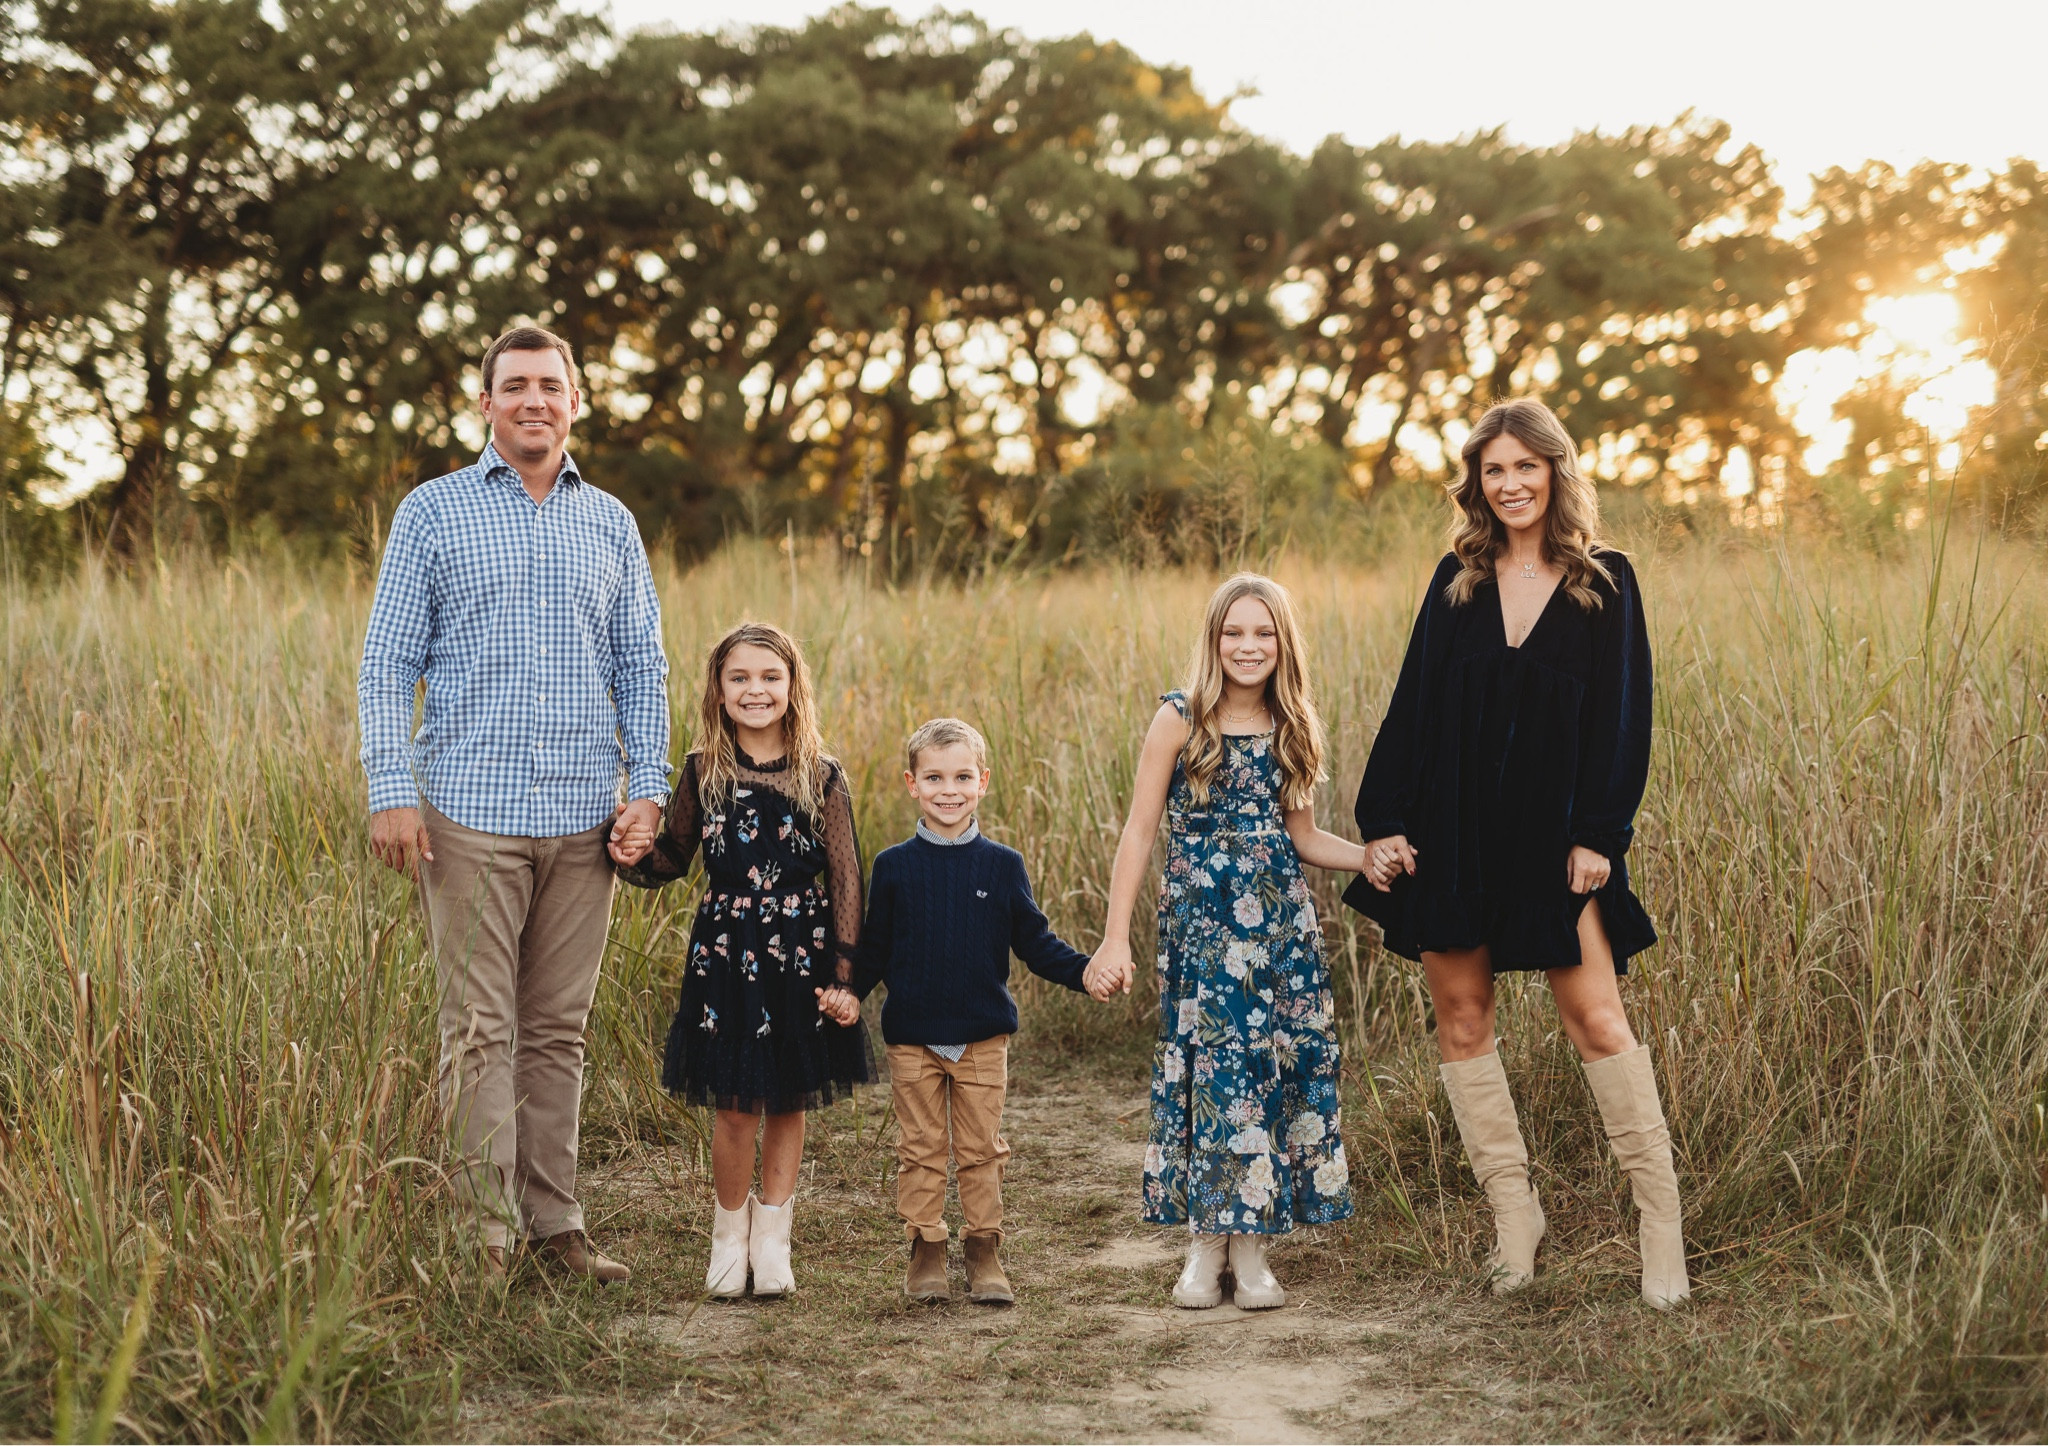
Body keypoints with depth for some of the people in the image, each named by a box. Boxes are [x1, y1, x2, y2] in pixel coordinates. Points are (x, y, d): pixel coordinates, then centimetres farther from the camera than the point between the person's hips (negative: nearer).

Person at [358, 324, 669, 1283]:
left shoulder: (611, 525, 13)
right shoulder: (431, 512, 5)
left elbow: (642, 667, 15)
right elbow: (387, 663, 3)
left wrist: (648, 787, 4)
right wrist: (390, 789, -7)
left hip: (583, 814, 3)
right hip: (473, 809, -3)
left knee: (559, 1029, 7)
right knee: (480, 1029, -4)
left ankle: (554, 1221, 12)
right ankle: (487, 1229, 0)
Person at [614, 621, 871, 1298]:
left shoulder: (822, 778, -3)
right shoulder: (703, 772, 0)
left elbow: (846, 881, -2)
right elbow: (671, 858, 11)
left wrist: (845, 974, -6)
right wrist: (630, 856, -12)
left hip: (801, 956, 0)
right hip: (726, 955, 0)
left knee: (789, 1101, 9)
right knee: (736, 1106, 2)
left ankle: (772, 1235, 24)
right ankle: (730, 1234, 23)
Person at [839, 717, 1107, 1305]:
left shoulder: (1002, 865, 0)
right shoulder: (893, 867, 0)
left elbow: (1035, 942, 3)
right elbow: (872, 947, 5)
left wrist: (1085, 972, -11)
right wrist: (849, 992, -10)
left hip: (983, 1037, 0)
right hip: (912, 1038, 0)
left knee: (981, 1150, 7)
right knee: (920, 1150, 7)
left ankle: (984, 1255, 18)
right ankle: (925, 1253, 18)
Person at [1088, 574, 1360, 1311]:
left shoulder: (1291, 729, 8)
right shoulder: (1180, 720, -3)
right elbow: (1140, 831, -4)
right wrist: (1116, 937, -8)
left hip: (1282, 925, 4)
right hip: (1200, 926, -4)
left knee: (1282, 1071, 0)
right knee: (1210, 1073, -5)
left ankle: (1251, 1252, 8)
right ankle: (1205, 1250, 4)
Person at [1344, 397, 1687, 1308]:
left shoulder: (1603, 583, 2)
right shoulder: (1457, 581, 9)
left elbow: (1623, 716, -1)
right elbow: (1411, 706, 8)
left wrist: (1599, 833, -9)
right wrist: (1381, 821, 1)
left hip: (1551, 834, -3)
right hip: (1452, 831, 3)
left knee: (1597, 1021, -7)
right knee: (1461, 1020, 3)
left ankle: (1660, 1223, -2)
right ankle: (1513, 1212, 13)